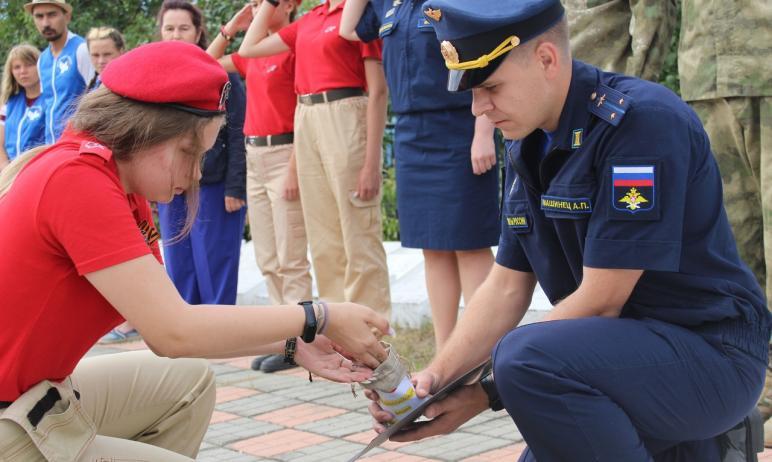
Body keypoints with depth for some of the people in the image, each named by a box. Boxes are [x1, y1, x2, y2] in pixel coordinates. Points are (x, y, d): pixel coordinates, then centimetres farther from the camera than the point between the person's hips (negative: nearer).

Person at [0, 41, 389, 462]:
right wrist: (320, 318, -16)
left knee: (188, 383, 16)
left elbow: (167, 321, 5)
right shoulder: (77, 179, -22)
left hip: (34, 391, 9)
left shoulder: (123, 189, 7)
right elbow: (173, 332, -24)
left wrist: (291, 344, -2)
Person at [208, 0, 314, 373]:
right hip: (254, 156, 8)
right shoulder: (252, 54, 14)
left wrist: (294, 169, -19)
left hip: (284, 153, -8)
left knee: (290, 260, -5)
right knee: (267, 261, 10)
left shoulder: (296, 47, -8)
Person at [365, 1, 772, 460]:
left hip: (709, 351, -9)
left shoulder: (643, 121, -22)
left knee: (526, 360, -32)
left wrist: (489, 391, -18)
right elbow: (506, 288, 7)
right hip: (623, 352, 9)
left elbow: (600, 301, -22)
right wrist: (437, 376, -8)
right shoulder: (528, 148, 5)